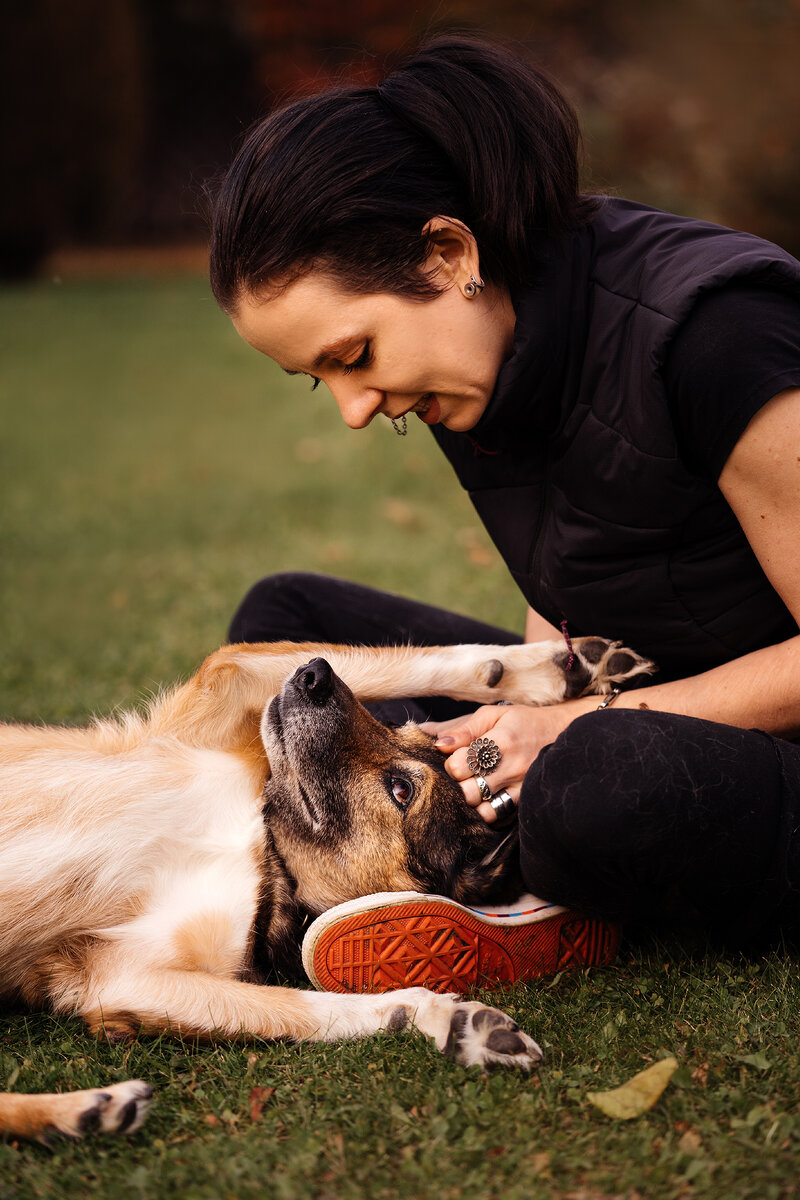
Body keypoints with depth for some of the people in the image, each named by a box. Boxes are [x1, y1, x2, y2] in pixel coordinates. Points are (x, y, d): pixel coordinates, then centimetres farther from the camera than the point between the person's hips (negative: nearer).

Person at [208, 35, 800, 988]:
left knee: (597, 785, -41)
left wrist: (593, 728, -24)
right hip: (616, 708, 8)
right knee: (286, 616, 7)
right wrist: (542, 698, -9)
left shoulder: (709, 331, -28)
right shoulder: (490, 351, -2)